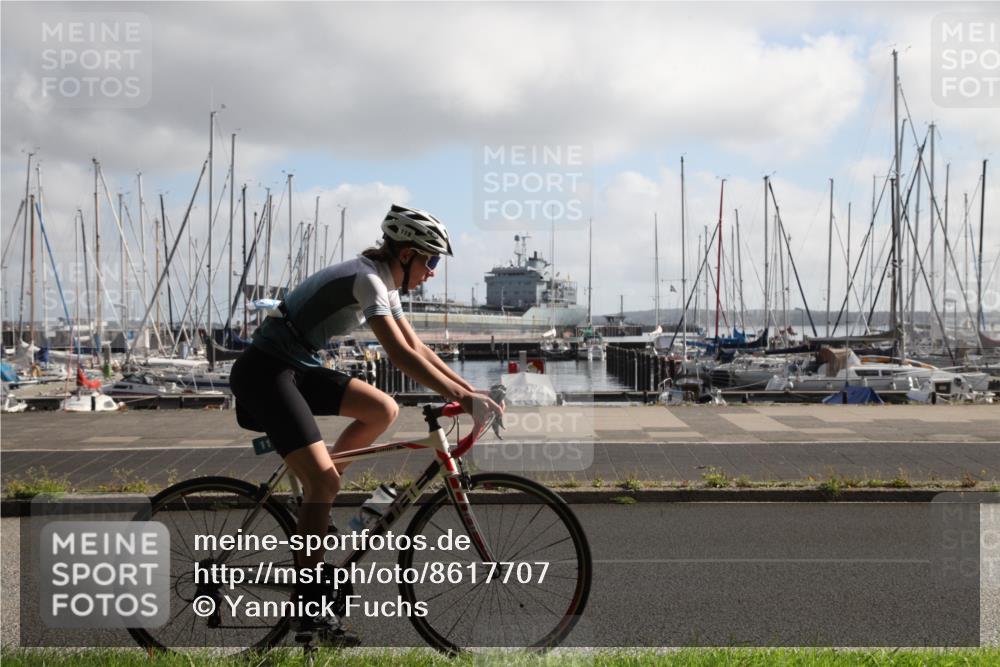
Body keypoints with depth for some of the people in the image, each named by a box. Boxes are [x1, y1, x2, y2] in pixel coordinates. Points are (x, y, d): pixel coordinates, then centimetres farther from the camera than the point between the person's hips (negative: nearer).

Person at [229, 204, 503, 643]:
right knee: (326, 479, -16)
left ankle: (313, 499, 12)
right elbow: (401, 356, -28)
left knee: (384, 410, 1)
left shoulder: (385, 282, 10)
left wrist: (468, 389, 5)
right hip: (265, 372, -10)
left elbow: (418, 348, 13)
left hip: (298, 368, 10)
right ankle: (309, 606, -7)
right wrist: (463, 398, -29)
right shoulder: (368, 278, -19)